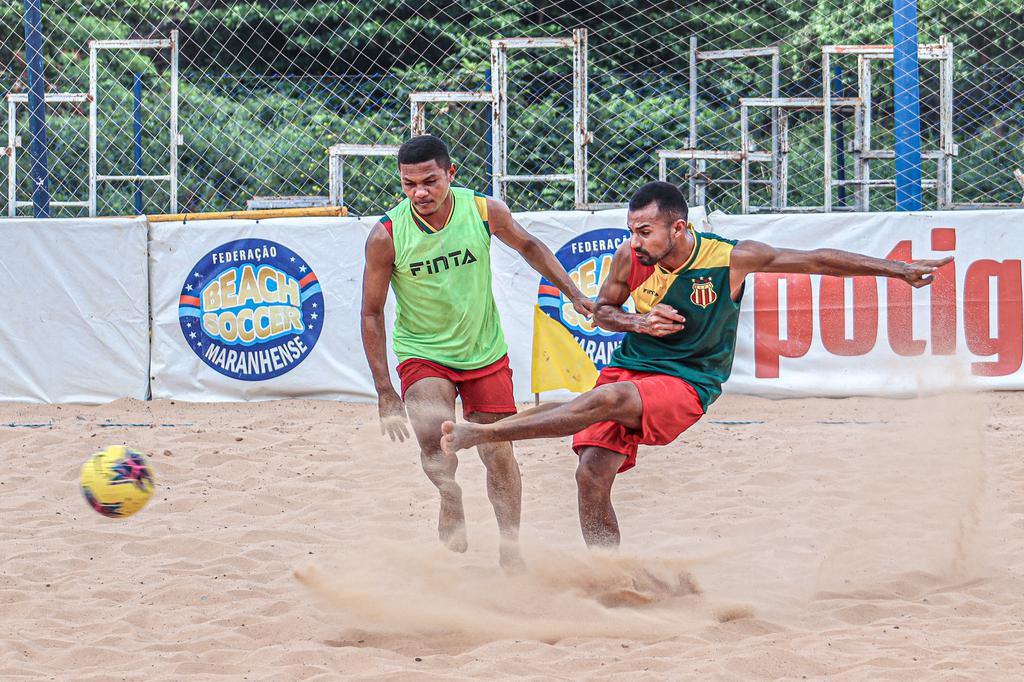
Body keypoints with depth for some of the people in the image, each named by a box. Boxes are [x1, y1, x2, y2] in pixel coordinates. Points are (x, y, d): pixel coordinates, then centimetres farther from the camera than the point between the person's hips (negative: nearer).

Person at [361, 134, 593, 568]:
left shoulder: (485, 212, -15)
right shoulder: (386, 236, -20)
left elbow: (527, 246, 8)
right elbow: (372, 313, -12)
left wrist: (574, 294, 4)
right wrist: (385, 394, -14)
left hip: (484, 353, 2)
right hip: (422, 354, -2)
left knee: (499, 455, 7)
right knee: (432, 433, -30)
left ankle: (511, 547, 22)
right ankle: (452, 509, -14)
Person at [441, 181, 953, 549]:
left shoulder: (732, 258, -13)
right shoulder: (630, 259, -5)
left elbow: (817, 261, -5)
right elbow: (601, 310, 13)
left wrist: (896, 268, -2)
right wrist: (637, 322, -9)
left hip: (686, 383, -4)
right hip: (629, 368, 4)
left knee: (609, 398, -32)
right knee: (592, 474, -12)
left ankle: (481, 434, -32)